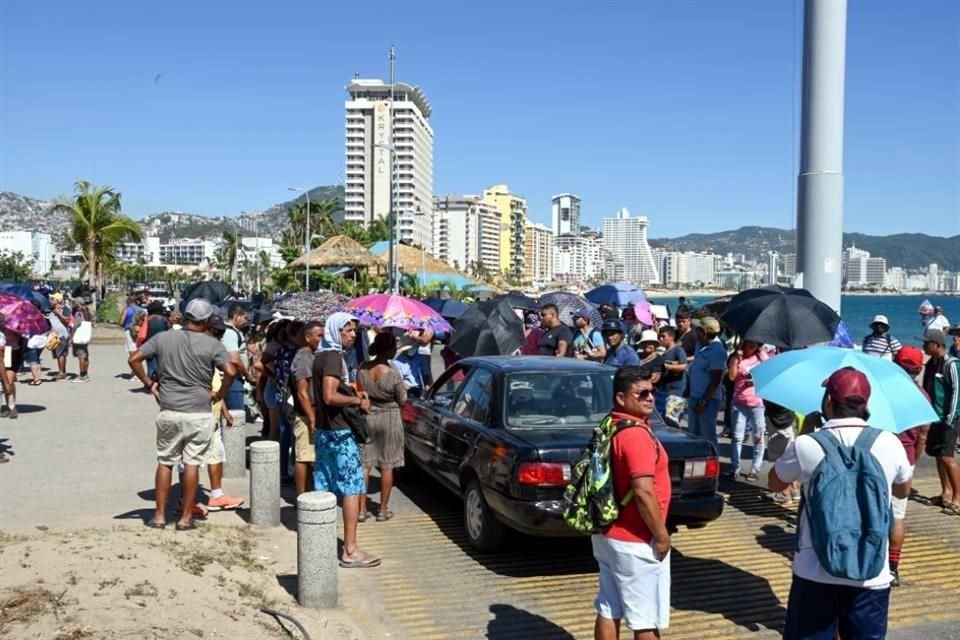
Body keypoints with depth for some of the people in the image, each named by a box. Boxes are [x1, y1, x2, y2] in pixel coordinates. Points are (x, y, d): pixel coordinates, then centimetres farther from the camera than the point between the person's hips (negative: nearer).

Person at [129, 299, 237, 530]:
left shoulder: (163, 338, 2)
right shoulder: (212, 344, -6)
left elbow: (134, 359, 0)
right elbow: (230, 371, -16)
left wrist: (148, 383, 10)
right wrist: (220, 394, -1)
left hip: (169, 412, 2)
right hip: (199, 413, -2)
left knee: (165, 462, 14)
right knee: (192, 464, 4)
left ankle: (160, 515, 18)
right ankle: (186, 518, 10)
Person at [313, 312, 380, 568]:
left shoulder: (322, 356, 14)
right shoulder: (333, 357, -16)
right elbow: (330, 396, -26)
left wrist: (353, 394, 12)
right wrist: (357, 401, -14)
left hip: (324, 430, 10)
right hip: (338, 431, -10)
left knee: (323, 487, 13)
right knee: (352, 488, -7)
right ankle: (350, 551, -7)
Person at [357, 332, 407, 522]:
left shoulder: (362, 369, -6)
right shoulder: (393, 375, -19)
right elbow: (402, 401, -8)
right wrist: (403, 389, 11)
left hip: (366, 418, 4)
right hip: (389, 420, -4)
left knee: (364, 464, 10)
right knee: (387, 466, 7)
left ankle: (362, 508, 12)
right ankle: (383, 510, 13)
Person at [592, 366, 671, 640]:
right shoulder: (636, 434, -22)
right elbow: (643, 493, -26)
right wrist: (662, 536, -15)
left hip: (607, 534, 9)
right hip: (635, 542, -9)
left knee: (608, 610, 15)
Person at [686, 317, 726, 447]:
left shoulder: (717, 351, -20)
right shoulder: (701, 344, 6)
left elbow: (716, 380, -20)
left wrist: (703, 401, -18)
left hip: (708, 400, -9)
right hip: (695, 397, 9)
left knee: (708, 436, -1)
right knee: (693, 435, 17)